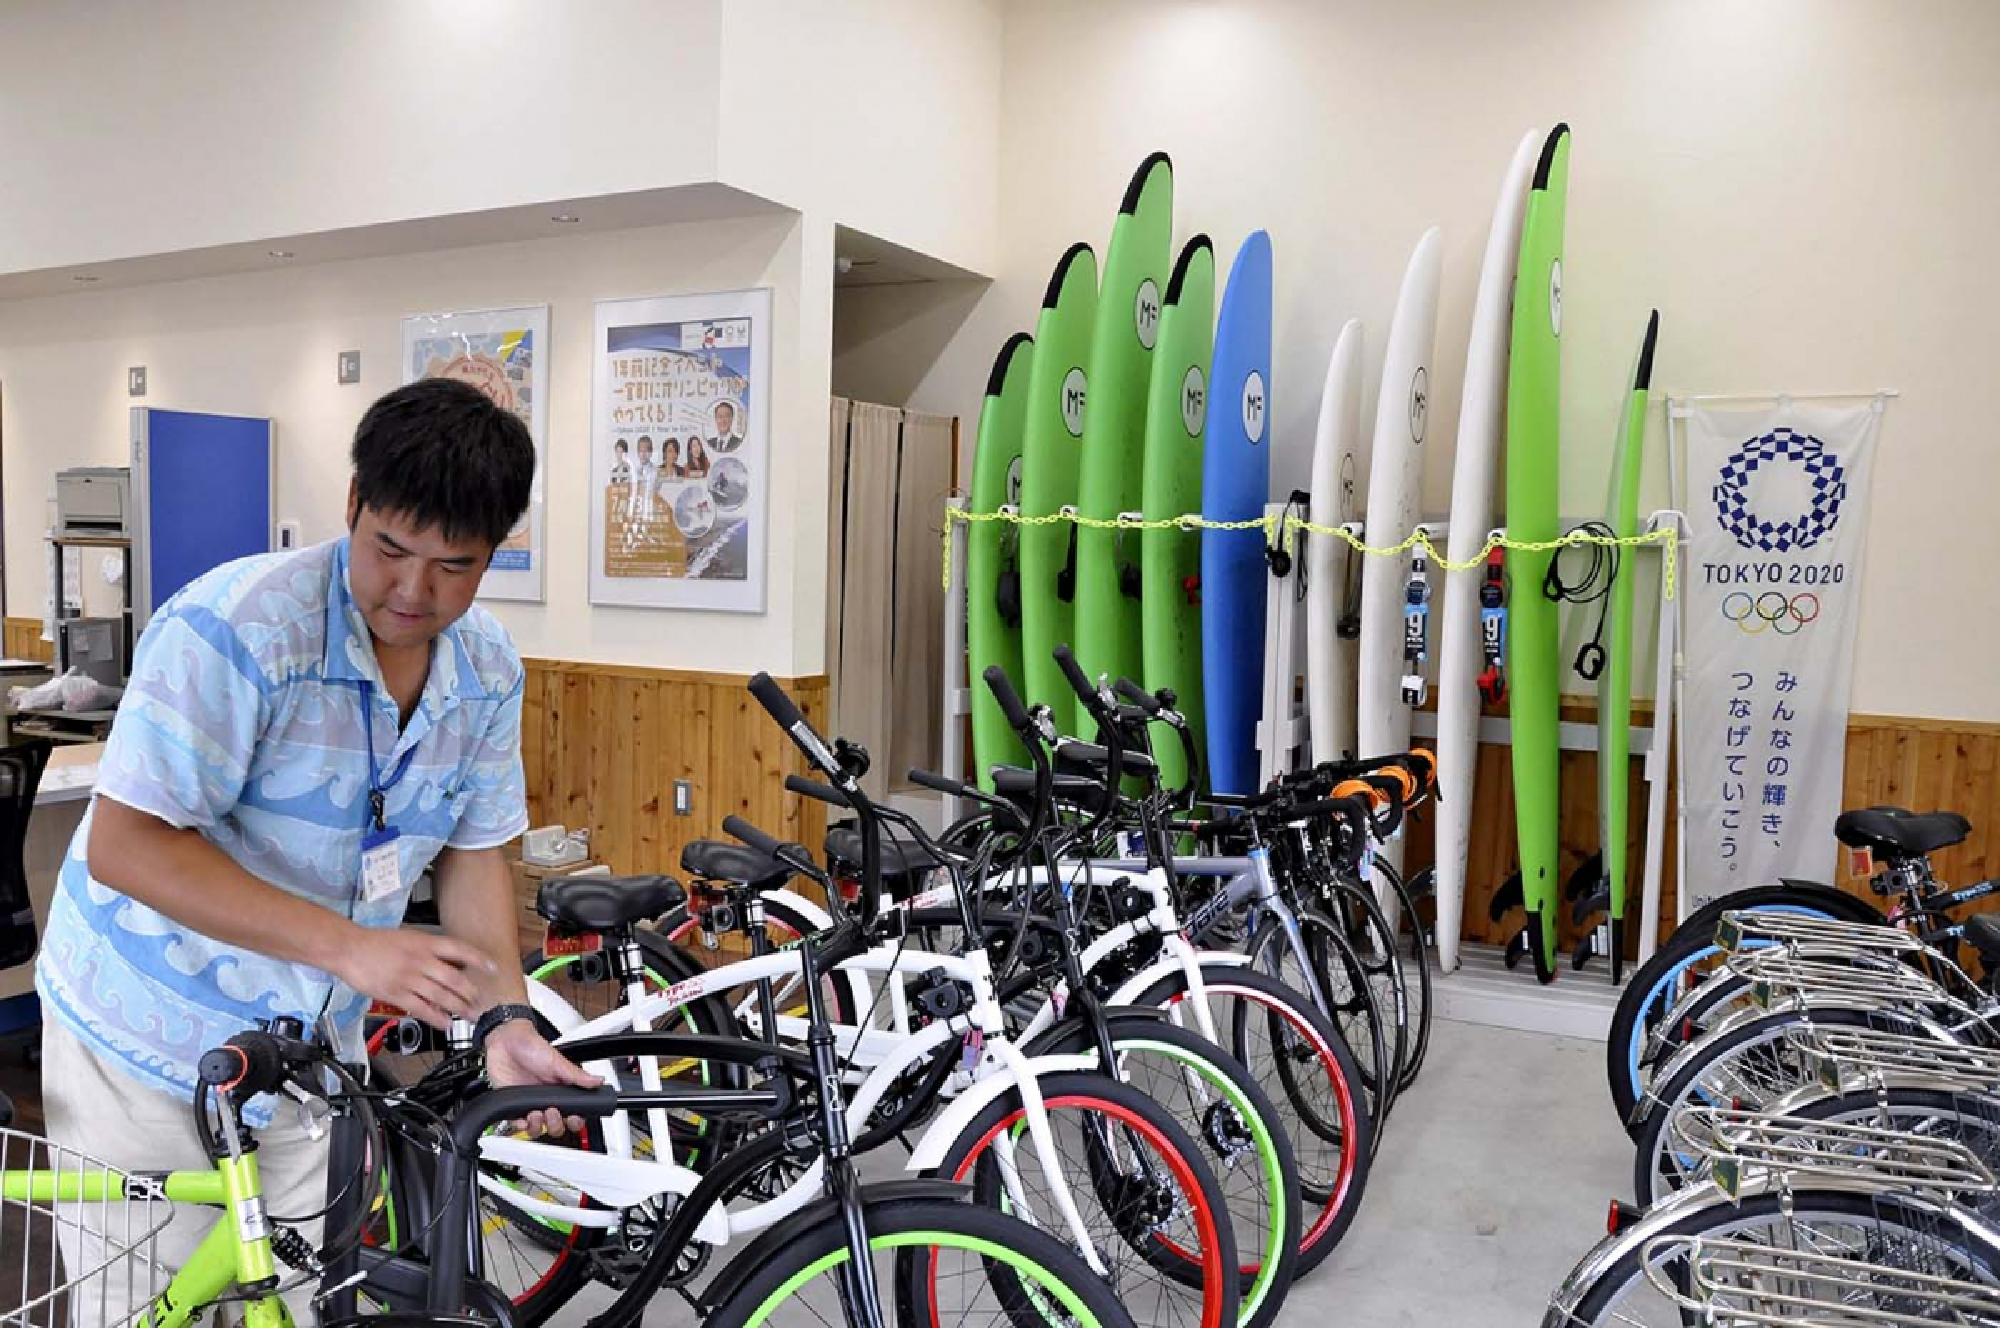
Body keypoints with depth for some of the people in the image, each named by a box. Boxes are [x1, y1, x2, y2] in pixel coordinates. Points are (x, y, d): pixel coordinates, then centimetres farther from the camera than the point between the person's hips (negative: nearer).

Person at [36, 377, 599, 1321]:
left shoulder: (488, 672, -7)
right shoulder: (234, 629, -25)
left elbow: (471, 851, 1)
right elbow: (125, 846, -26)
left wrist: (503, 1019, -13)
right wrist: (348, 946, -32)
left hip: (312, 1044, 5)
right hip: (152, 1040, -4)